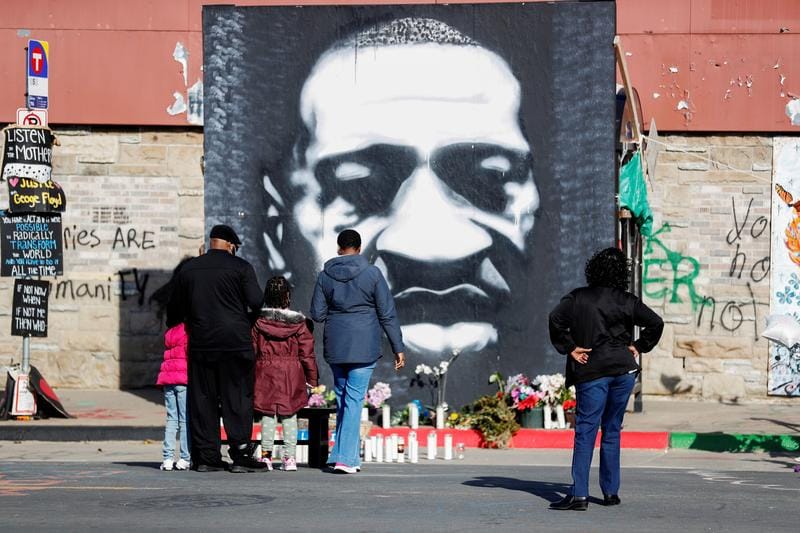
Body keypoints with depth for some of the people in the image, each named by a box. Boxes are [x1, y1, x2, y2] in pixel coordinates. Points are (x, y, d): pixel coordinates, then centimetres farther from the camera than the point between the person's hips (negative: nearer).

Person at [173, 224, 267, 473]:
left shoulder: (188, 268, 8)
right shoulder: (240, 266, -4)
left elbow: (181, 306, 14)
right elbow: (256, 302, -9)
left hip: (200, 342, 3)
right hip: (236, 341, -3)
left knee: (203, 399, 7)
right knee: (237, 397, 0)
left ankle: (206, 456, 7)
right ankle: (241, 455, -2)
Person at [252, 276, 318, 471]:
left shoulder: (258, 322, -3)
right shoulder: (298, 323, -4)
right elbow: (307, 353, -1)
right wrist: (312, 379, 6)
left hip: (265, 374, 0)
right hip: (292, 375, 0)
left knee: (267, 415, 6)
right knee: (289, 416, 6)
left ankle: (266, 455, 3)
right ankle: (290, 457, 5)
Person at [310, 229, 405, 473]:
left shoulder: (325, 275, 2)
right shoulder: (372, 273, -5)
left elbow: (317, 314, 4)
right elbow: (387, 314, -4)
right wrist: (398, 347, 0)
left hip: (335, 346, 3)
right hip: (364, 347, -3)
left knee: (342, 398, 16)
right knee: (354, 399, -3)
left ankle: (347, 454, 19)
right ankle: (345, 457, -8)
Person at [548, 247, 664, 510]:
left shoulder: (577, 298, -1)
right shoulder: (626, 301, 3)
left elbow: (556, 318, -14)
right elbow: (656, 323, 1)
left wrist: (569, 348, -6)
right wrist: (638, 346, 9)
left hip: (591, 372, -2)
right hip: (623, 370, 2)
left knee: (585, 432, -4)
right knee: (612, 430, 13)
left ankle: (579, 495, -13)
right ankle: (611, 492, 17)